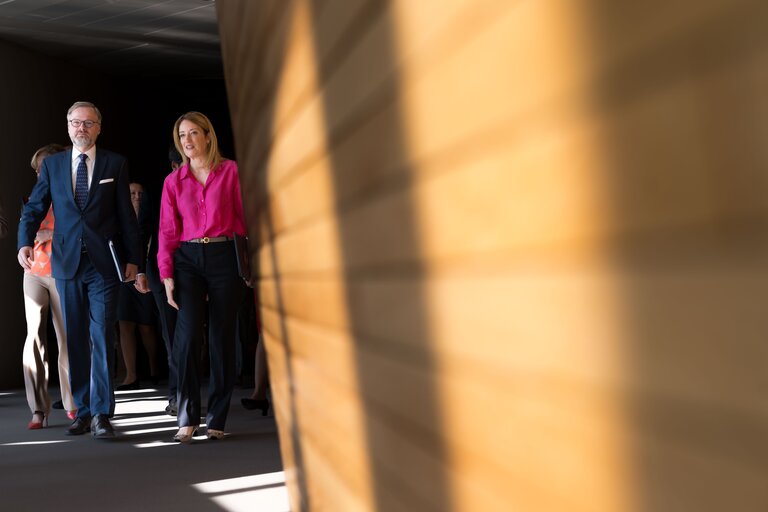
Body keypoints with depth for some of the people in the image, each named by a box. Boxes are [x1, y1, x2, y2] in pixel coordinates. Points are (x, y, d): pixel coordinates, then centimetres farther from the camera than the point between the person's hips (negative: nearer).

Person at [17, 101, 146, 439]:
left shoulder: (115, 164, 5)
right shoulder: (52, 164, 10)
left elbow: (126, 216, 5)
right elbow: (34, 207, 7)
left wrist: (133, 260, 2)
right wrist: (25, 242, -10)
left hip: (104, 262, -2)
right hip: (67, 262, 2)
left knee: (102, 338, -5)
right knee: (75, 340, 7)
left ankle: (102, 414, -3)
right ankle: (82, 411, 13)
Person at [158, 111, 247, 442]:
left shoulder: (230, 171, 4)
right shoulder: (174, 181, 9)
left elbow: (243, 217, 2)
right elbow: (168, 231, 7)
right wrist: (167, 275, -2)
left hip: (224, 257, -1)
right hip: (188, 259, 1)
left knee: (222, 338, 2)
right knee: (188, 335, -12)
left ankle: (217, 419, 11)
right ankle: (187, 418, -7)